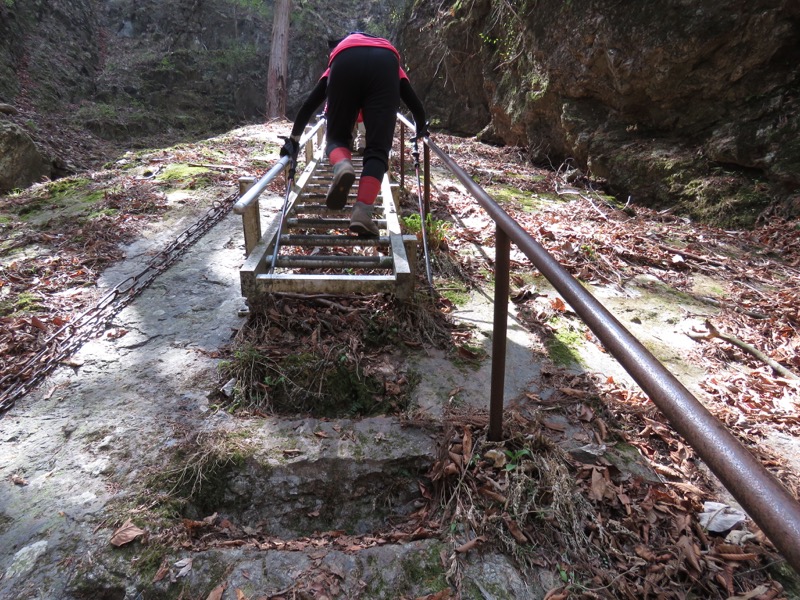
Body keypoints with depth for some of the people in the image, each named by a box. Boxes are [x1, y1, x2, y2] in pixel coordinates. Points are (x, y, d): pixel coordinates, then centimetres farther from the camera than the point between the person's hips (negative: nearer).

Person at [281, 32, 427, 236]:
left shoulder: (333, 68, 44)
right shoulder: (396, 68, 45)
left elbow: (308, 105, 35)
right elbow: (416, 105, 44)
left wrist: (294, 139, 40)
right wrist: (421, 130, 63)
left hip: (345, 62, 0)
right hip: (386, 63, 0)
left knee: (337, 137, 13)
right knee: (378, 149, 1)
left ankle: (341, 166, -22)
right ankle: (362, 212, -19)